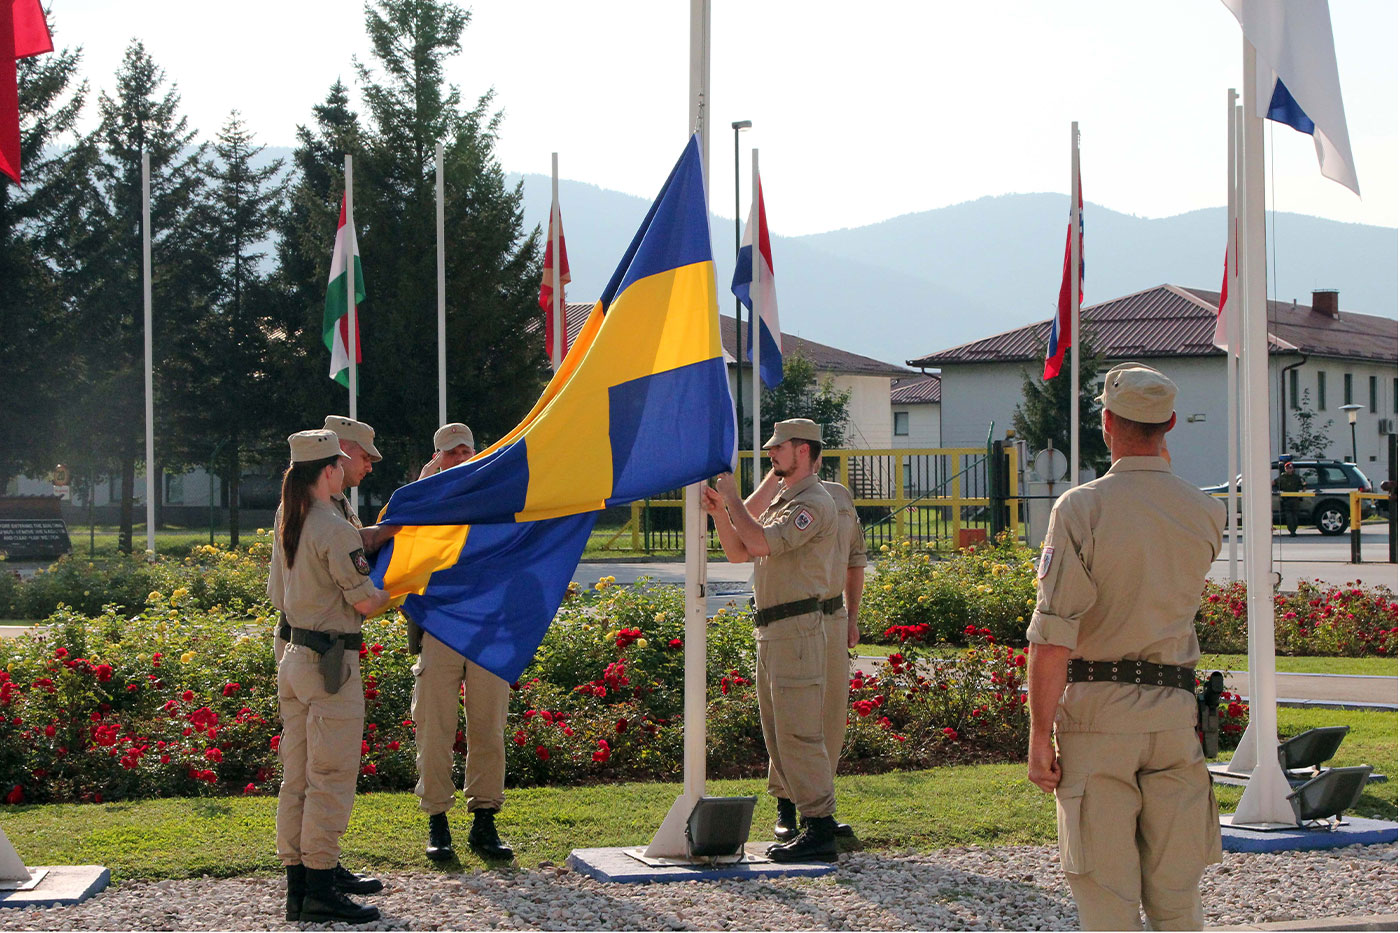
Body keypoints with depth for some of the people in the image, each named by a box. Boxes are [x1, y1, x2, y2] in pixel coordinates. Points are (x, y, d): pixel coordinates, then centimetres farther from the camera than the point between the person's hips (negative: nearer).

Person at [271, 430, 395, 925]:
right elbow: (363, 601, -15)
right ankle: (318, 890, -3)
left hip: (295, 656, 9)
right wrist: (391, 595, 7)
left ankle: (300, 875, 21)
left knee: (298, 775, 13)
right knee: (331, 777, -5)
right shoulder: (335, 530, -16)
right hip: (331, 661, -9)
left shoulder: (290, 524, 11)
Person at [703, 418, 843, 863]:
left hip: (798, 628, -10)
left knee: (798, 731, -12)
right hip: (770, 630, 10)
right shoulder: (781, 501, 21)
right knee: (777, 733, 11)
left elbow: (761, 543, -23)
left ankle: (820, 829, -12)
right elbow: (738, 552, 22)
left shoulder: (814, 503, -11)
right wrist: (719, 511, 7)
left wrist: (733, 498, -10)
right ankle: (800, 819, 15)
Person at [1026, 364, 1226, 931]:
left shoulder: (1080, 508, -10)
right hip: (1176, 712, 3)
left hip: (1097, 714, -3)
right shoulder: (1207, 513, 2)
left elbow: (1053, 636, -15)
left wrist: (1040, 736, -10)